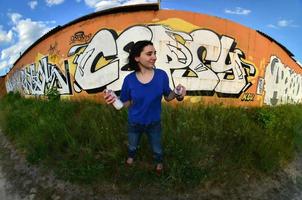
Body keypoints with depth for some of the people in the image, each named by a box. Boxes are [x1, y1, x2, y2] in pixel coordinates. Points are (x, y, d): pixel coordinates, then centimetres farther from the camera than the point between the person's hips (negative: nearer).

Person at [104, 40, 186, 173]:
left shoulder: (161, 75, -21)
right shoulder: (129, 80, -20)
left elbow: (167, 97, -9)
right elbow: (127, 103, -9)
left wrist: (177, 94, -30)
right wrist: (115, 100, -29)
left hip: (154, 123, 0)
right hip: (134, 123, 1)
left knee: (157, 149, 26)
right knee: (132, 146, 32)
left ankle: (159, 161, 62)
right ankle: (131, 156, 68)